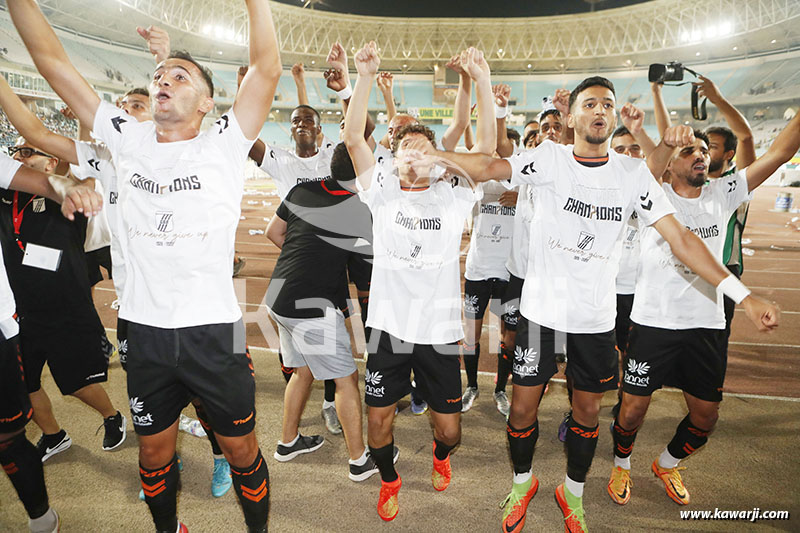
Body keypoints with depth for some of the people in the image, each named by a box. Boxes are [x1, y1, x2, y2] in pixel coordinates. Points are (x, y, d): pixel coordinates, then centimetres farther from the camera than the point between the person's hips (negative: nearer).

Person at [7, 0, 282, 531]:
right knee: (154, 452, 20)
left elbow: (267, 67, -10)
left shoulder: (223, 146, -1)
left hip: (215, 330, -3)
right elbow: (51, 59, 9)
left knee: (241, 449, 11)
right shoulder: (129, 141, 7)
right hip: (146, 330, 4)